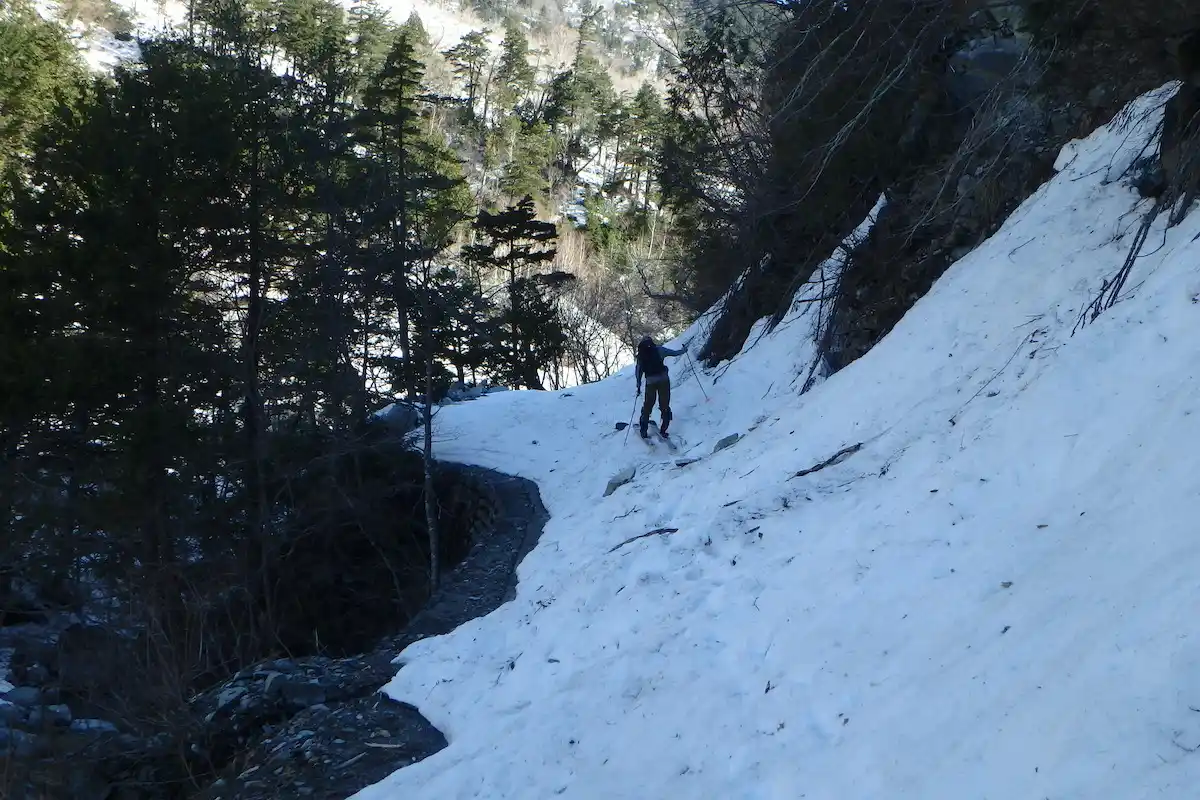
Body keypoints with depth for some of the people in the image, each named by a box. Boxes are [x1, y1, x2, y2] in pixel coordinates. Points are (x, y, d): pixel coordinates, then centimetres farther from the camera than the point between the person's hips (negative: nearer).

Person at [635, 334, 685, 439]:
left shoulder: (641, 355, 11)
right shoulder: (658, 349, 4)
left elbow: (638, 371, 10)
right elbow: (674, 353, 7)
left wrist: (638, 386, 16)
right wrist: (683, 350, 26)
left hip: (650, 381, 2)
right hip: (663, 379, -2)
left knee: (648, 406, 14)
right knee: (664, 405, 7)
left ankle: (643, 430, 12)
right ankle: (663, 430, -2)